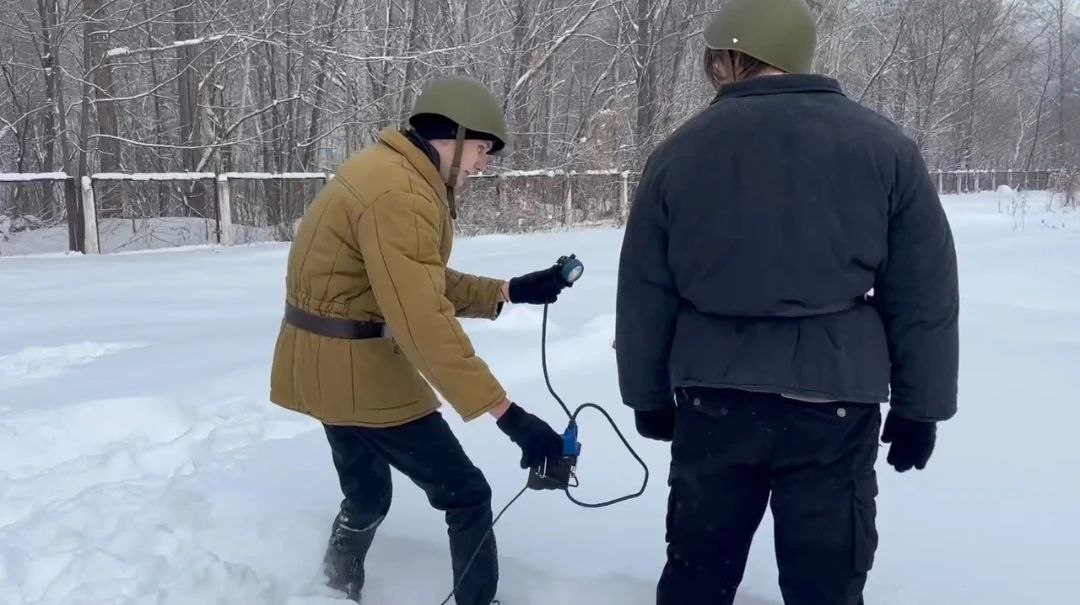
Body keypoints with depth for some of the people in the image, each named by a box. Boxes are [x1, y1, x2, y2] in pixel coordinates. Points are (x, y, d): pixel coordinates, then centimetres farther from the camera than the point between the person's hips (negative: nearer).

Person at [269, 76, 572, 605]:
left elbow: (428, 285, 14)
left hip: (325, 364, 10)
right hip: (359, 368, -10)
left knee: (366, 497, 24)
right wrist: (508, 414, -32)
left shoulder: (391, 174, 12)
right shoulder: (399, 193, -23)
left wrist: (512, 292, 6)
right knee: (466, 495, 2)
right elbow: (425, 323, -31)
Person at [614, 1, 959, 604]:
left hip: (714, 396, 1)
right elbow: (923, 297, 1)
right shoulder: (884, 146, 0)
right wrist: (919, 406, 9)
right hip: (835, 399, -1)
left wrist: (649, 395, 15)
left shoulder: (678, 152, 1)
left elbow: (644, 297, 4)